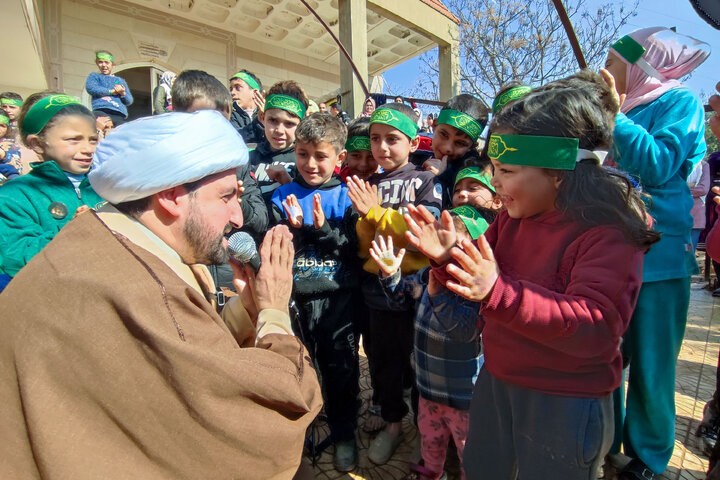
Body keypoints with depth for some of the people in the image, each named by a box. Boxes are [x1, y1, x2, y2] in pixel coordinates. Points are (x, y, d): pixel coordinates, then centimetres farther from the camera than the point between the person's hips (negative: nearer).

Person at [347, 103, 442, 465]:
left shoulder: (425, 182, -5)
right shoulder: (367, 187, 8)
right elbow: (362, 246, 5)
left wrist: (376, 211, -19)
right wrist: (365, 218, -15)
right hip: (378, 288, 4)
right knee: (383, 361, 17)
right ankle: (392, 424, 40)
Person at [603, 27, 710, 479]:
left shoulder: (679, 101, -4)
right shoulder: (628, 110, 16)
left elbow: (658, 166, -20)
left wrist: (612, 116, -17)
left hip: (657, 255, -7)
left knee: (649, 364, 5)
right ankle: (607, 439, 32)